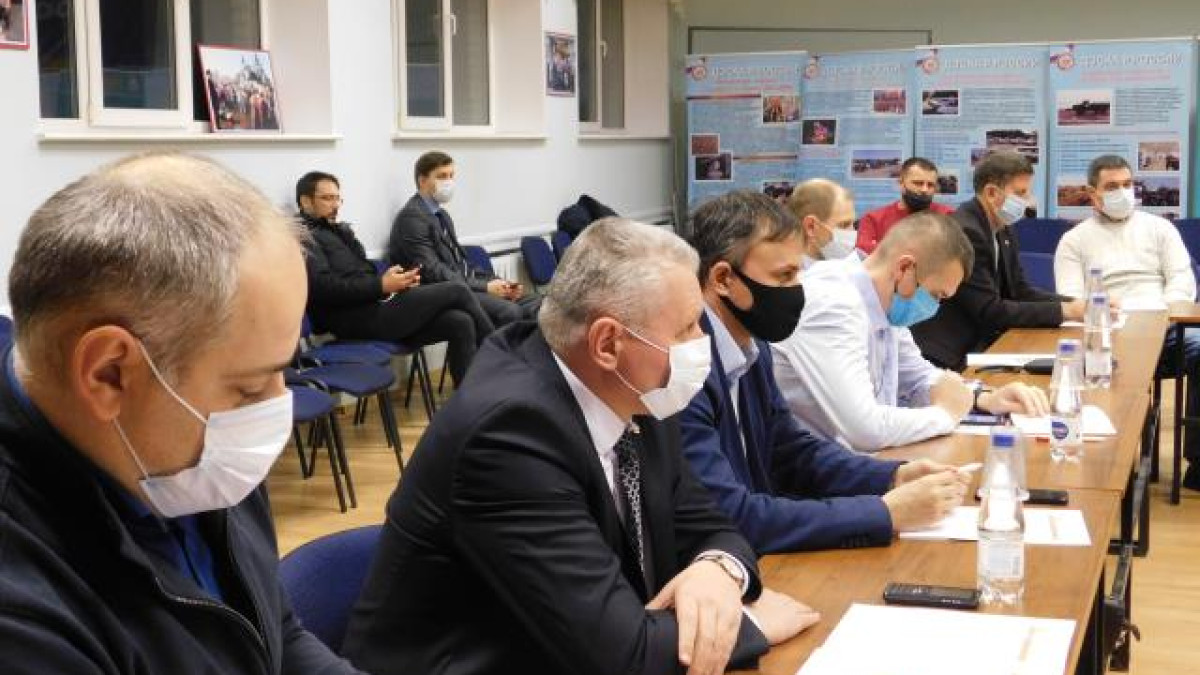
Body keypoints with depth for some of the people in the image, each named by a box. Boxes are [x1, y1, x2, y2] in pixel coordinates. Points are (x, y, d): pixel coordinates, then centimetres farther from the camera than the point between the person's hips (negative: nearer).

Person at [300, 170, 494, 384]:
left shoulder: (341, 230, 24)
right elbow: (324, 287, -18)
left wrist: (393, 279, 0)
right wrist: (381, 286, -17)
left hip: (377, 307, 9)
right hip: (358, 320, -9)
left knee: (460, 323, -12)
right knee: (457, 291, -9)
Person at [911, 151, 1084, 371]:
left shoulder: (1003, 231, 10)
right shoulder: (965, 231, -20)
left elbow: (1019, 291, 12)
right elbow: (991, 312, -21)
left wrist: (1074, 303, -4)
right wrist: (1064, 311, -18)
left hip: (976, 344, 9)